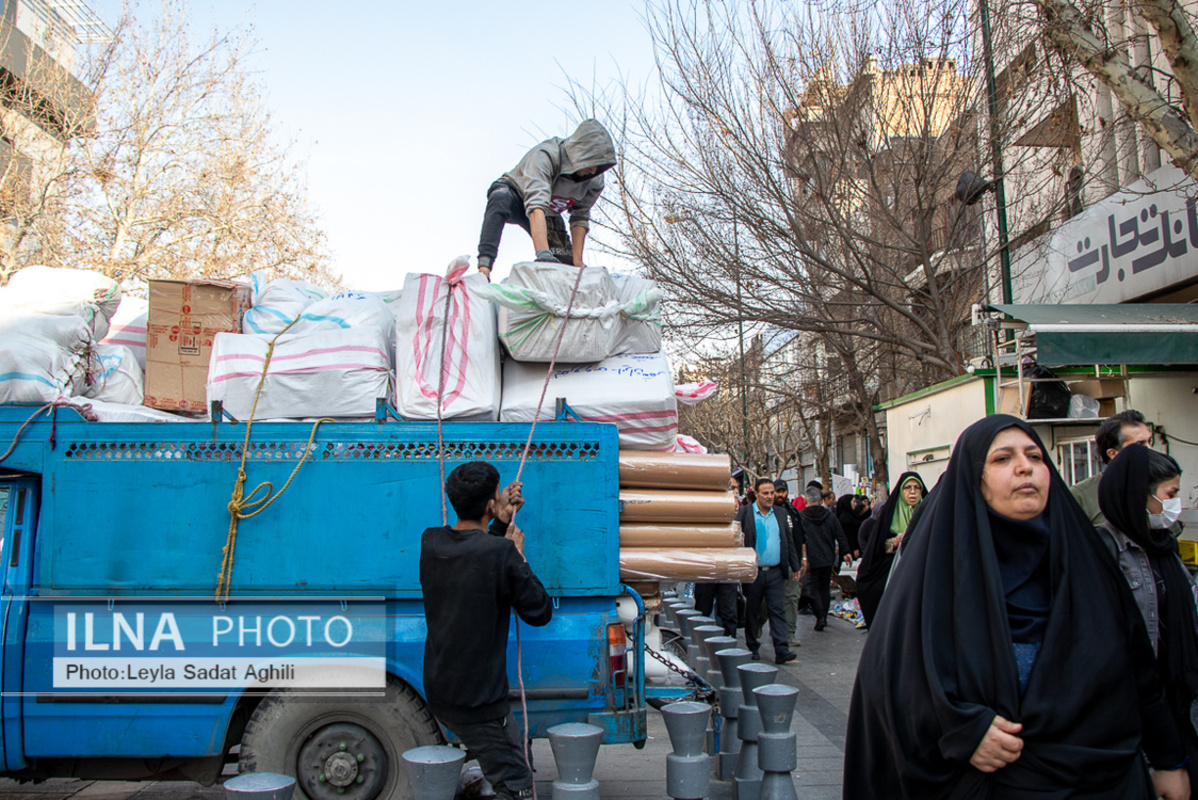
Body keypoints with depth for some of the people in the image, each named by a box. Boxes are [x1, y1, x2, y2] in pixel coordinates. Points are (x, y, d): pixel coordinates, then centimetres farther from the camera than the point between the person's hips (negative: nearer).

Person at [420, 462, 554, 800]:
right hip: (478, 700, -8)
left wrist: (500, 523, 11)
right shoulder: (501, 554, -22)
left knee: (515, 747, 26)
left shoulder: (430, 542, -2)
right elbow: (540, 612, -10)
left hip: (438, 692, 8)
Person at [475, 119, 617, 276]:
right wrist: (543, 254, -63)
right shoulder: (545, 155, -39)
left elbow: (580, 218, -12)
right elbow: (535, 205, -51)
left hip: (548, 214, 5)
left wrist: (577, 262, -22)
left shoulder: (595, 180, -20)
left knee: (567, 265, -12)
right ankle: (484, 267, -48)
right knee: (500, 198, -40)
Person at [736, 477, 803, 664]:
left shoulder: (780, 514, 11)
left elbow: (788, 542, 16)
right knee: (752, 612, 8)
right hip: (753, 572, -2)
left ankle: (781, 650, -2)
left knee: (778, 610, -2)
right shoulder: (744, 514, -2)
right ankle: (752, 648, 20)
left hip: (776, 572, 3)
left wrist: (795, 566, 13)